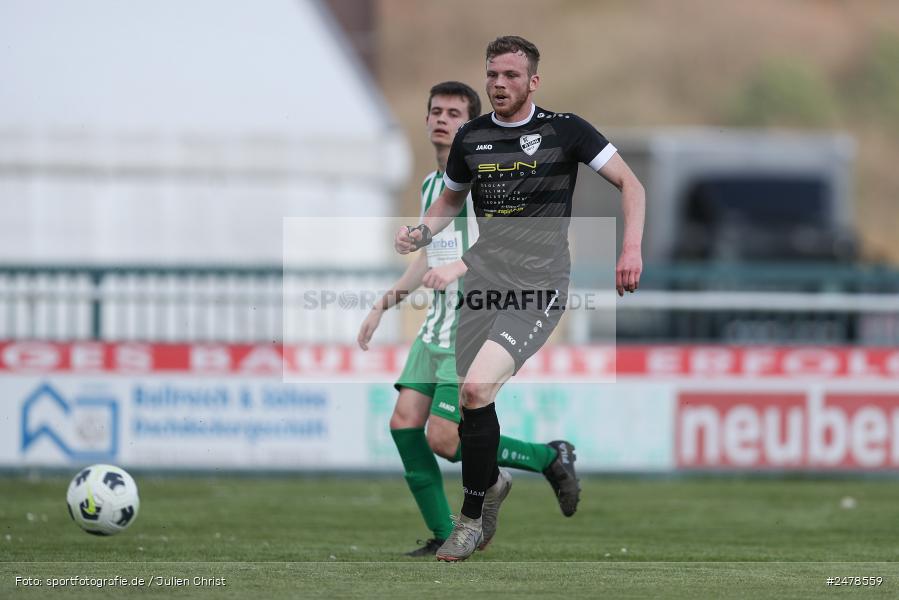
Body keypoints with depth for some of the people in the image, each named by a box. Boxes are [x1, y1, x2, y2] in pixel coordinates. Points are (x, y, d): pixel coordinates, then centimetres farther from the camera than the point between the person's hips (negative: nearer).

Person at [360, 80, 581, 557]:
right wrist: (384, 304, 28)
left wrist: (459, 267, -34)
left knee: (442, 439, -13)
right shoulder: (431, 186, 16)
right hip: (437, 326, 8)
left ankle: (549, 458, 8)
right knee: (404, 423, -5)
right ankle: (445, 538, 5)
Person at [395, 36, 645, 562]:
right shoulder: (471, 137, 12)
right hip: (484, 277, 5)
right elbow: (450, 200, 28)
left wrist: (632, 249, -11)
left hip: (539, 282, -5)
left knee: (477, 386, -22)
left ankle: (473, 517, -8)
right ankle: (492, 482, 34)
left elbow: (631, 184, 2)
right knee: (473, 396, 3)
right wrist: (423, 232, 7)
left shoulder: (565, 130, -1)